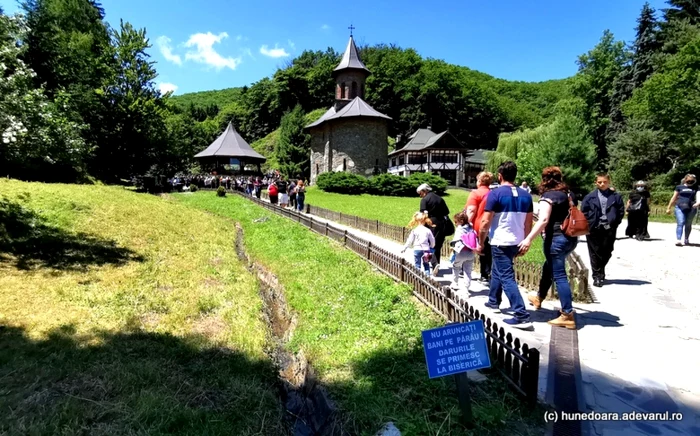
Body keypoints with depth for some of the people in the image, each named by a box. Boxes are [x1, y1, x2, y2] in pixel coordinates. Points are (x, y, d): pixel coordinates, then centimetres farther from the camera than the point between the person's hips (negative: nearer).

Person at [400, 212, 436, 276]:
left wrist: (404, 248, 8)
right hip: (426, 249, 2)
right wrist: (431, 247, 29)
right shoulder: (428, 230, 1)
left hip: (417, 249, -2)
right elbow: (432, 240, 9)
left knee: (417, 265, 6)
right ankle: (427, 275, 13)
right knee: (426, 264, 16)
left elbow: (409, 241, -2)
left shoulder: (414, 230, -5)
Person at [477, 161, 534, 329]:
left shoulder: (495, 194, -12)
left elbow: (485, 222, -14)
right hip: (517, 242, 7)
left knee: (507, 277, -4)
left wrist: (481, 243, -3)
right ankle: (493, 301, 37)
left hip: (500, 242, -7)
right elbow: (528, 223, 11)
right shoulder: (525, 195, 6)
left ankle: (522, 316, -8)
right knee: (497, 270, 24)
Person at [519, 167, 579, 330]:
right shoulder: (568, 194, 12)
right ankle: (539, 297, 44)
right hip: (571, 238, 9)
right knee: (549, 267, 25)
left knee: (559, 275, -4)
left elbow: (543, 220, -25)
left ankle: (568, 315, -2)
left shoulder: (548, 195, -12)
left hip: (556, 238, -9)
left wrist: (529, 239, -29)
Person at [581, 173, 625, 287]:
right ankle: (597, 276, 10)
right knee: (595, 253, 3)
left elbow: (621, 211, 6)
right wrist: (590, 224, -5)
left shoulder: (615, 196, 3)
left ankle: (600, 271, 31)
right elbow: (584, 211, 2)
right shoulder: (590, 197, 0)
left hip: (609, 229, 1)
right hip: (594, 229, -1)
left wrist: (614, 223, -3)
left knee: (607, 252, 8)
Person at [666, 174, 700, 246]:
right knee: (680, 223, -12)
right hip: (680, 208, -2)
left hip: (691, 209, 2)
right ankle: (678, 240, -17)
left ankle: (687, 239, 26)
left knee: (688, 225, 12)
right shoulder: (679, 187, 8)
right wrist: (669, 208, 12)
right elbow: (674, 198, 12)